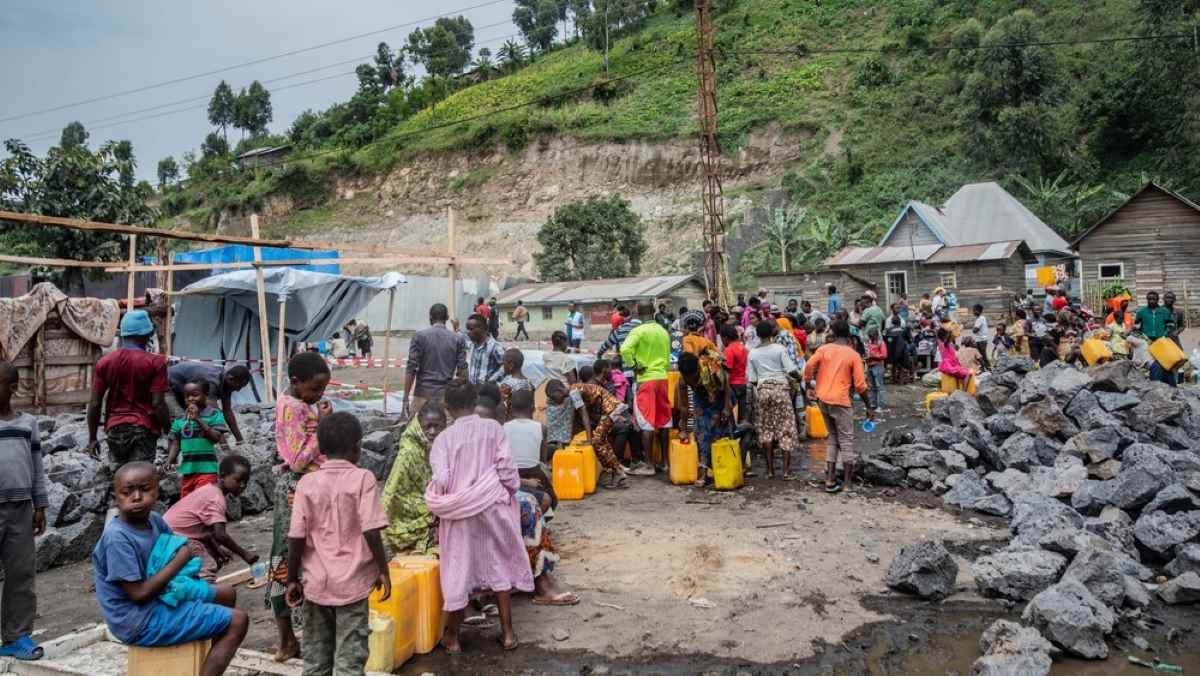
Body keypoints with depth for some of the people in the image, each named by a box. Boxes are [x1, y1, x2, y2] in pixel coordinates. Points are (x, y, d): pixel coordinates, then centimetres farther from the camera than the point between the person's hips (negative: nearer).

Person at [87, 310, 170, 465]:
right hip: (144, 429, -4)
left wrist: (92, 438, 10)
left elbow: (95, 404, 3)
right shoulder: (155, 362, -7)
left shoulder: (104, 362, 4)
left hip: (115, 428, 4)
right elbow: (158, 404, -12)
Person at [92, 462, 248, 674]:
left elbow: (177, 545, 16)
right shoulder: (117, 538, -26)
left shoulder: (154, 520, -2)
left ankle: (213, 660, 31)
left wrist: (190, 550, -9)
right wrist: (180, 560, -18)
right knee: (237, 621, -11)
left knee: (227, 594, 23)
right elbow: (139, 594, -25)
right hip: (142, 620, -9)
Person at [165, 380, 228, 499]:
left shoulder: (214, 415, -5)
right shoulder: (180, 419, 8)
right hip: (187, 469, 6)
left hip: (207, 469, -6)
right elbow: (175, 444, 11)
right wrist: (169, 462, -4)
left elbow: (217, 438, -15)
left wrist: (198, 419, -17)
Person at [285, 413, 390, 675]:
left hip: (316, 583, 3)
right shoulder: (362, 478, -9)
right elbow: (371, 531, -14)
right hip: (352, 583, -3)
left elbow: (296, 538, -3)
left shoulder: (307, 482, -1)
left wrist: (293, 580, 7)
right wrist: (383, 571, -3)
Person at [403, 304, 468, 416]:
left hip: (423, 394, -1)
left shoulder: (420, 336, 0)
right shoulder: (458, 339, 4)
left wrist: (406, 397, -1)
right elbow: (462, 371, 2)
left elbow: (411, 368, -4)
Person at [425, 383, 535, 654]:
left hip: (459, 512, -1)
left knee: (458, 570, 11)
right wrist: (511, 492, 8)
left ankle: (452, 637, 25)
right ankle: (507, 633, 22)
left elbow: (441, 481, -13)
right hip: (492, 506, 1)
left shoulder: (445, 438, -8)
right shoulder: (493, 427, -4)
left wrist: (440, 502, 6)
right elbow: (505, 466, -8)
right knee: (499, 565, 16)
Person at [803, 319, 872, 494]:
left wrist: (809, 384, 6)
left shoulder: (825, 349, 1)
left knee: (833, 439, 17)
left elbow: (809, 366, -10)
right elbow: (860, 385, -6)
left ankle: (830, 480, 13)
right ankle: (847, 483, 6)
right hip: (840, 401, -4)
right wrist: (869, 407, 3)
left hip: (822, 399, 4)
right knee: (846, 441, 6)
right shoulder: (853, 355, -5)